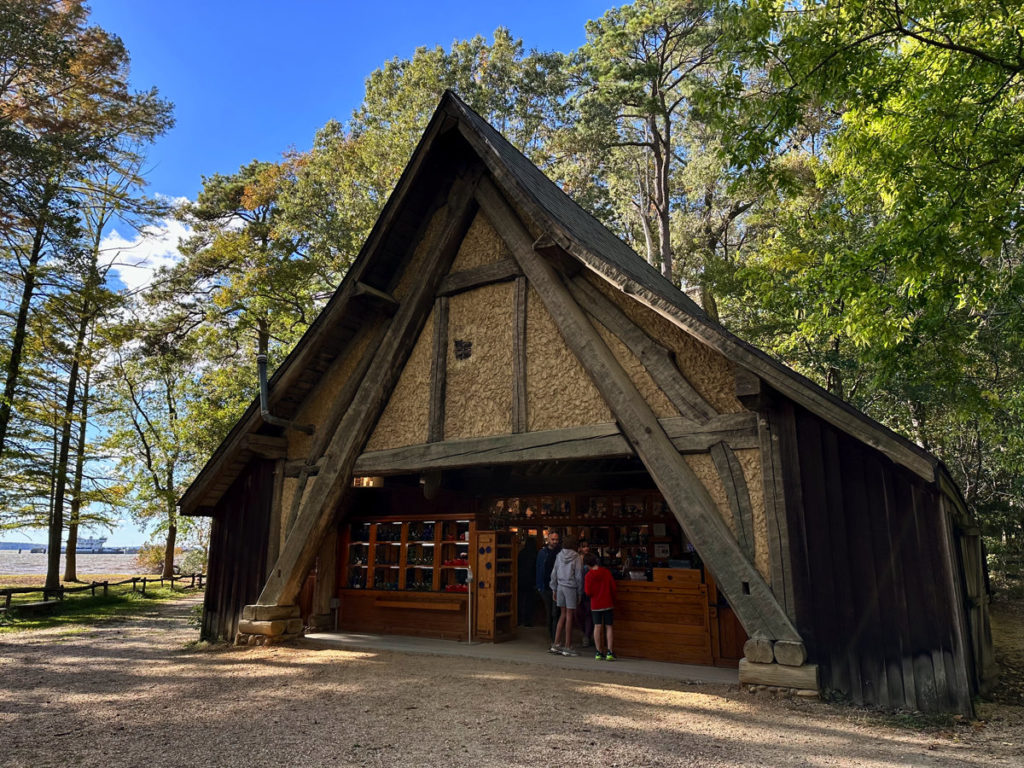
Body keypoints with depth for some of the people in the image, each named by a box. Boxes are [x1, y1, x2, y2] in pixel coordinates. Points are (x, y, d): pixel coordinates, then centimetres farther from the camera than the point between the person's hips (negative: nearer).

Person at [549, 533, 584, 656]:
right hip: (571, 587, -5)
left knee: (563, 615, 13)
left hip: (560, 586, 5)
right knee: (569, 616, 0)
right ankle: (567, 647, 4)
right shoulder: (576, 557, -8)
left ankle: (555, 644, 12)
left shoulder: (559, 556, 5)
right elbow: (578, 576, -7)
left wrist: (554, 589, 15)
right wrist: (579, 593, 1)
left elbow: (554, 574, 8)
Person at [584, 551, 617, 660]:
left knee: (597, 626, 6)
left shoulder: (589, 575, -9)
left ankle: (598, 652, 5)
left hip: (595, 604, -1)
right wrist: (613, 600, 14)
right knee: (608, 627, 5)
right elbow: (613, 587, 0)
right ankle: (609, 652, 0)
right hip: (608, 603, 1)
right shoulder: (607, 572, -4)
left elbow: (588, 592, -8)